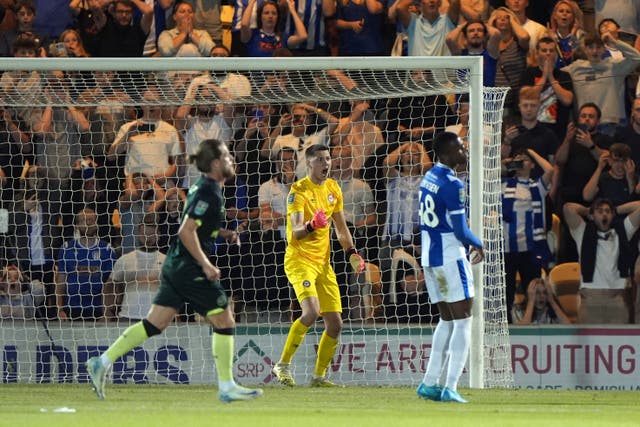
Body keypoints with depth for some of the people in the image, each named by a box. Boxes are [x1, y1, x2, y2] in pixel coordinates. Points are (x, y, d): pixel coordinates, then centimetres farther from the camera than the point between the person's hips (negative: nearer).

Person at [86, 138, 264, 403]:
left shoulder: (202, 188, 13)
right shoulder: (209, 193, -17)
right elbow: (186, 232, -22)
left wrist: (222, 233, 15)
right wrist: (206, 264, -20)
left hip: (175, 266, 10)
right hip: (190, 269, -10)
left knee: (155, 324, 9)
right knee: (224, 321, -1)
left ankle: (103, 363, 6)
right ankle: (226, 387, 3)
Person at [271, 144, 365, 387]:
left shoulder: (333, 189, 10)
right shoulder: (299, 191, -11)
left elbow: (341, 228, 21)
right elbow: (296, 232, -21)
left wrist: (352, 253, 8)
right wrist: (311, 226, -41)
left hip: (323, 262, 7)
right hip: (299, 260, -7)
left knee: (335, 323, 2)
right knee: (311, 312, -26)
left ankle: (319, 375, 16)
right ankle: (283, 365, -13)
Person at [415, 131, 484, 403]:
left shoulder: (429, 178, 12)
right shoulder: (452, 184, -17)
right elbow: (460, 230, -18)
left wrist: (468, 243, 18)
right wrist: (477, 245, 3)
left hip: (429, 257, 9)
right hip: (450, 258, -9)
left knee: (447, 320, 16)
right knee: (462, 321, -4)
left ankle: (429, 383, 13)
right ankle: (450, 388, -10)